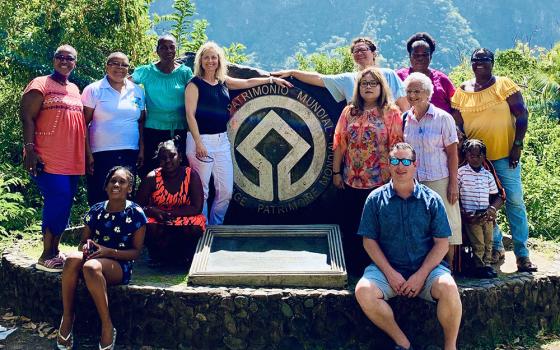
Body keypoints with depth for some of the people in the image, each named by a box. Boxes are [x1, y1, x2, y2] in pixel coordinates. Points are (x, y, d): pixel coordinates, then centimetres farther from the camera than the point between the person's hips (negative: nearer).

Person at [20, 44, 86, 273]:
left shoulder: (74, 89, 18)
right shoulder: (40, 85, -2)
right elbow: (27, 118, -9)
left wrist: (86, 154, 21)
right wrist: (30, 149, -18)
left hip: (72, 160, 7)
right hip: (48, 159, -7)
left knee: (63, 205, 8)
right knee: (58, 202, -14)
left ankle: (54, 252, 17)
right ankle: (47, 256, -5)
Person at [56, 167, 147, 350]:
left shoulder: (135, 213, -3)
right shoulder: (96, 210, 9)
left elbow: (136, 252, -3)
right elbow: (83, 242, 16)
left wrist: (108, 252, -17)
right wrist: (86, 247, -9)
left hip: (120, 266, -4)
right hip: (95, 258, 4)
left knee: (91, 266, -38)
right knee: (72, 259, -32)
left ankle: (107, 327, -26)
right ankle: (67, 317, -20)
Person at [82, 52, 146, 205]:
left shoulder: (137, 91, 9)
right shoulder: (93, 90, -2)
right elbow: (85, 124, -3)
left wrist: (141, 150, 6)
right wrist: (88, 154, -9)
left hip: (130, 154, 4)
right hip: (101, 154, -3)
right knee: (99, 201, 0)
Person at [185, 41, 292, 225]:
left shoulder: (223, 82, 13)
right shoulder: (195, 84, -5)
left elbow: (248, 82, 24)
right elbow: (190, 114, -11)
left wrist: (273, 79, 23)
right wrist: (198, 143, -18)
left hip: (222, 140, 6)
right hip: (201, 139, -6)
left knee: (226, 190, 5)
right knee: (201, 191, -3)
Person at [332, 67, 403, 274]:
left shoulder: (391, 113, -2)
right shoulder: (349, 112, 8)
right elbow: (339, 144, 8)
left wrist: (394, 178, -11)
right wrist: (336, 172, 4)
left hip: (380, 182, -3)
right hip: (351, 181, 4)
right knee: (350, 227, 10)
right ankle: (353, 270, 24)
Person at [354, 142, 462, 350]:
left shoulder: (431, 199, 5)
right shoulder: (376, 199, 5)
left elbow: (442, 243, 1)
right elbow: (369, 241, 2)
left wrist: (421, 275, -12)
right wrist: (390, 273, -10)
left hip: (426, 267, 0)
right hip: (387, 268, 1)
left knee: (448, 287, -31)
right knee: (363, 290, -28)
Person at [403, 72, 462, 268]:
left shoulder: (443, 118, -3)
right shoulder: (405, 119, 8)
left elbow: (452, 153, -4)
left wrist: (453, 184, -9)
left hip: (439, 180, -3)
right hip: (412, 182, 3)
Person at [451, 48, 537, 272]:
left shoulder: (505, 85, 0)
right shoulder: (461, 92, 6)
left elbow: (522, 115, -2)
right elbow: (456, 125, 7)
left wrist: (517, 145, -9)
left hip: (505, 155, -2)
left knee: (514, 201, -5)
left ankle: (522, 254, 1)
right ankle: (496, 246, 24)